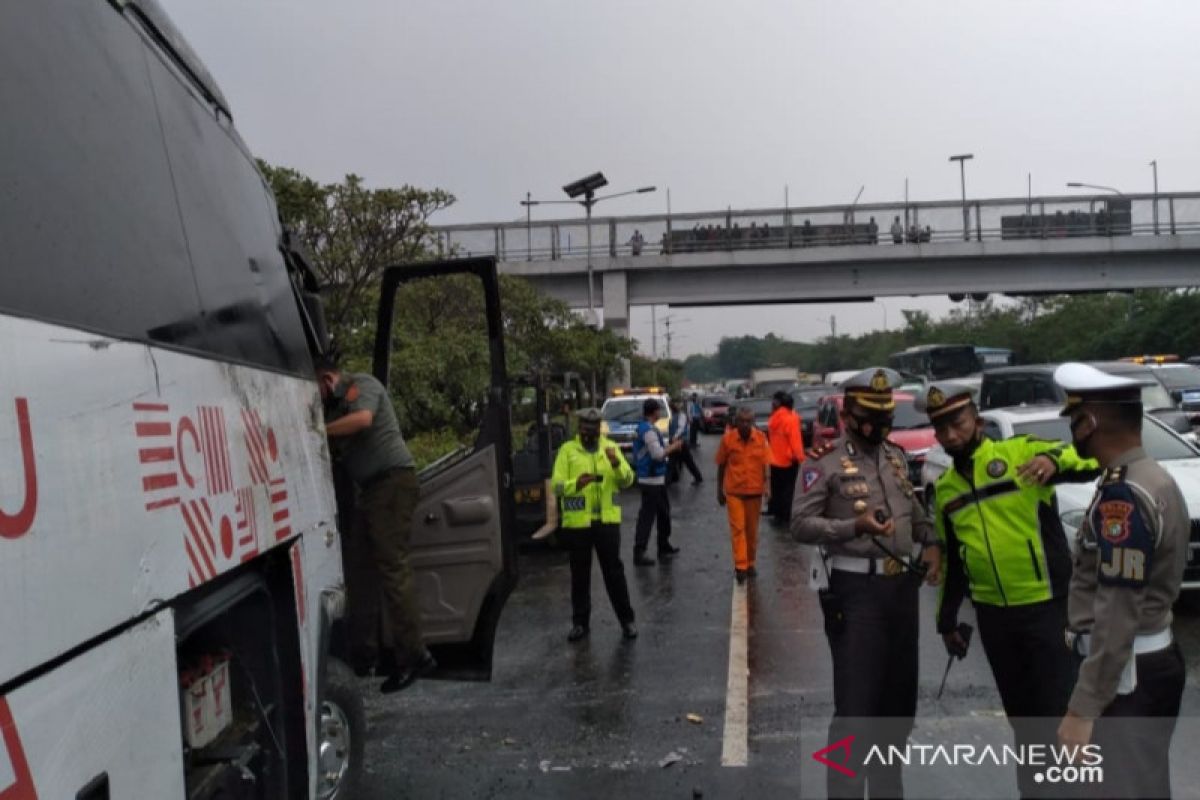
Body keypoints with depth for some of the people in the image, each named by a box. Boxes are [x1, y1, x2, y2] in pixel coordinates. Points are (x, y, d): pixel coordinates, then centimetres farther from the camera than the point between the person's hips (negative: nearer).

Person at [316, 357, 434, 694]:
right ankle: (362, 653, 16)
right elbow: (335, 449, 19)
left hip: (393, 481, -10)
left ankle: (413, 656, -11)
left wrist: (319, 431, -12)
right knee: (359, 568, 9)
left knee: (392, 566, -13)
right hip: (371, 488, 10)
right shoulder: (337, 406, 25)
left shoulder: (361, 384, 0)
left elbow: (363, 418, -20)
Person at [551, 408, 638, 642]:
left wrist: (617, 464, -19)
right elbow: (557, 485, -7)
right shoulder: (567, 450, 0)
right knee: (580, 573, 9)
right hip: (577, 521, -1)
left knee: (614, 571, 6)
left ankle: (626, 619, 16)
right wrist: (576, 483, -26)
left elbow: (628, 480, 0)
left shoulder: (610, 447, 6)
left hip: (607, 519, 1)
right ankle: (580, 622, 21)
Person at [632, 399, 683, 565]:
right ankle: (639, 553, -4)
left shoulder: (643, 427, 12)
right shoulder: (649, 430, -19)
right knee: (647, 516, -7)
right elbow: (658, 454, -23)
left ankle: (664, 546, 32)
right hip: (652, 479, -10)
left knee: (663, 511, 20)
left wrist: (668, 446, 13)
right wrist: (674, 447, -10)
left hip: (656, 478, 10)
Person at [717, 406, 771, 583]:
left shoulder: (761, 438, -4)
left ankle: (750, 563, 24)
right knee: (737, 528, -6)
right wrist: (719, 491, 6)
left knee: (752, 529, 11)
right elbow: (721, 465, 3)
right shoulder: (727, 438, -6)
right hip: (733, 491, -1)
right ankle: (740, 566, -7)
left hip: (755, 491, 1)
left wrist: (767, 485, -20)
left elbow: (766, 463, -5)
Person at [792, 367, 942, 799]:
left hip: (902, 584, 7)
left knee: (899, 699, 17)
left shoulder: (895, 455, 14)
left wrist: (931, 542, 5)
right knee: (856, 705, -6)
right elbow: (800, 524, -11)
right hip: (856, 588, -7)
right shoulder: (824, 461, -8)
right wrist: (855, 526, -22)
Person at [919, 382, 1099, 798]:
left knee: (1060, 709, -1)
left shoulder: (1020, 452, -7)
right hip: (993, 615, 5)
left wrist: (1055, 458, -40)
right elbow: (950, 558, 17)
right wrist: (947, 619, 18)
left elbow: (1091, 460, -20)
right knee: (1021, 714, 17)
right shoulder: (945, 487, 10)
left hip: (1047, 606, -5)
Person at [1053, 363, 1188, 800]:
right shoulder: (1153, 478, 10)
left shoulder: (1122, 495, -23)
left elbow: (1118, 614, -26)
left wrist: (1082, 708, -24)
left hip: (1129, 673, -10)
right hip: (1152, 661, 10)